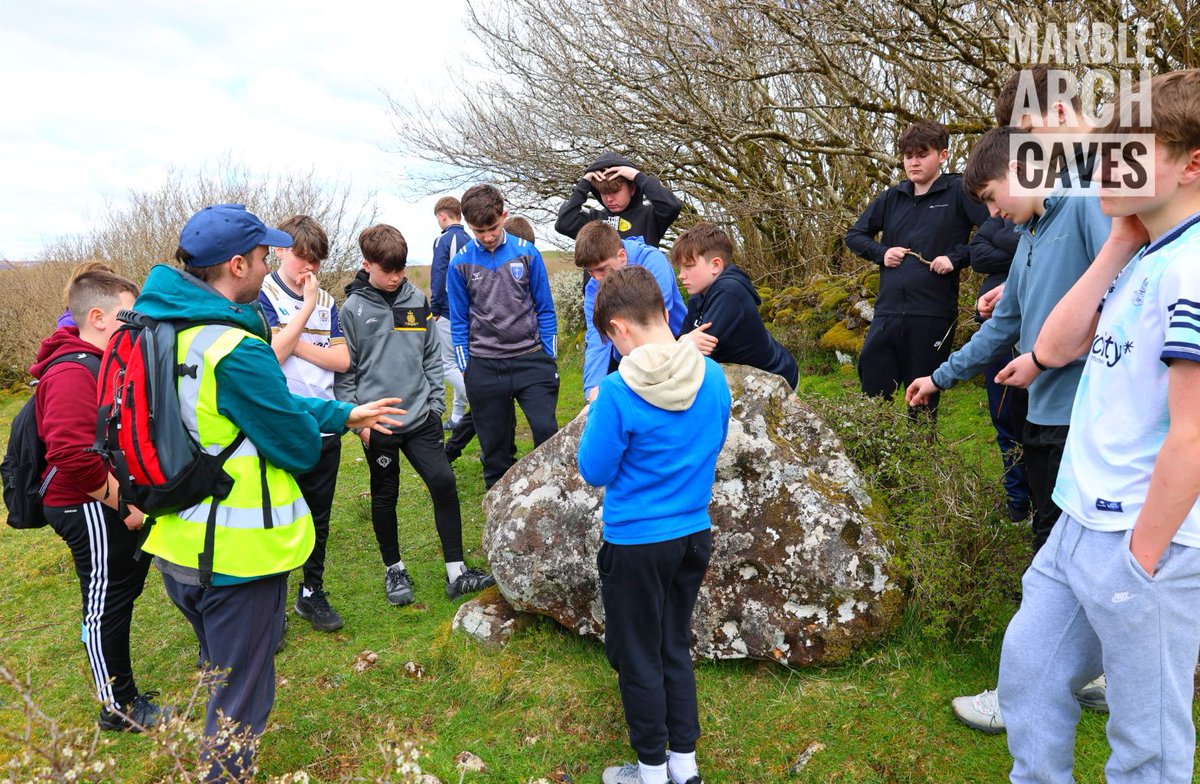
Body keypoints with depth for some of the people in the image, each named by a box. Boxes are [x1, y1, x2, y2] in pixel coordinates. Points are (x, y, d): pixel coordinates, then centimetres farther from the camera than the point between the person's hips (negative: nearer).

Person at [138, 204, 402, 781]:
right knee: (241, 696, 10)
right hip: (237, 553, -10)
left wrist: (345, 414, 11)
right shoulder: (235, 349, -27)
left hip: (174, 541, 10)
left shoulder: (159, 322, 2)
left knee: (220, 672, 30)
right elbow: (301, 447, -19)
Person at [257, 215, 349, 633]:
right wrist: (307, 308, -16)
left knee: (319, 516, 15)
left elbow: (342, 360, 0)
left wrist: (295, 343, -11)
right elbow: (270, 354, -19)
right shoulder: (261, 296, -5)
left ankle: (312, 592, 31)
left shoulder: (325, 300, 9)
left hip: (324, 427, 5)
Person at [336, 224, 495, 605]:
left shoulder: (417, 300, 5)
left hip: (420, 417, 2)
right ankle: (394, 569, 29)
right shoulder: (354, 309, -4)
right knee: (385, 497, 11)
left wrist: (436, 402, 6)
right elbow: (345, 369, -2)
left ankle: (456, 572, 7)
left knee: (444, 484, -3)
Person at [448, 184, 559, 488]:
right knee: (494, 446, 9)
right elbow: (459, 322, 6)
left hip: (531, 359, -1)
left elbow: (545, 309, 4)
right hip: (484, 368, 1)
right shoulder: (460, 264, 0)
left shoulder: (527, 253, -2)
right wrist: (466, 368, 4)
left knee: (547, 430, -12)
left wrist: (549, 358, 2)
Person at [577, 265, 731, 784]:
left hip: (636, 545, -6)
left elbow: (594, 472, -14)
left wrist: (596, 418, 0)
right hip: (695, 534, 6)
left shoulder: (619, 392, -24)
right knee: (676, 648, 22)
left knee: (638, 659, 14)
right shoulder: (713, 377, -6)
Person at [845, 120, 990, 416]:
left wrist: (957, 257, -14)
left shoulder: (959, 192, -2)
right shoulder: (891, 197, 12)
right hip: (887, 312, 4)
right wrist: (881, 253, 4)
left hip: (933, 316, -4)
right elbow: (854, 235, 21)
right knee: (873, 397, 6)